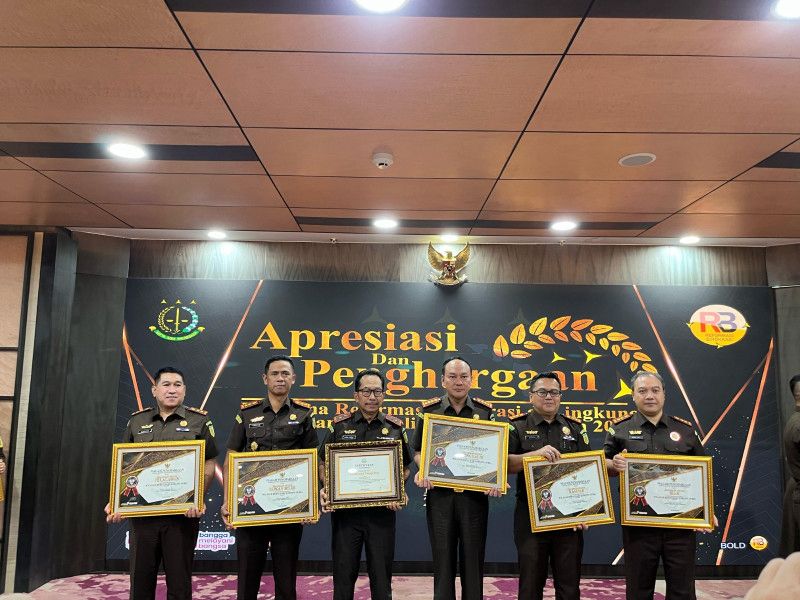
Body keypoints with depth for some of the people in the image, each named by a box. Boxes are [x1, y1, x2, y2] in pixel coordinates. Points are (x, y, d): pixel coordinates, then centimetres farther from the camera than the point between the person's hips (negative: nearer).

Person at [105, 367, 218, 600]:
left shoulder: (199, 421, 2)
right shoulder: (137, 421, 10)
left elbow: (209, 464, 0)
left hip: (182, 513, -2)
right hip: (142, 512, 3)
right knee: (140, 581, 11)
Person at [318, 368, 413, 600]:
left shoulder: (395, 427, 4)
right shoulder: (339, 425, 3)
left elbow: (405, 468, 10)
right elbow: (323, 463, 8)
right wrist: (325, 489, -9)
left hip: (382, 512, 0)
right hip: (345, 510, 0)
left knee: (381, 575, 10)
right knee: (343, 574, 9)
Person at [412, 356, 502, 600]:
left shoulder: (485, 411, 2)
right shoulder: (429, 410, 1)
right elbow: (418, 450, 9)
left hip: (475, 495, 0)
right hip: (440, 494, 0)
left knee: (473, 560, 9)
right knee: (443, 560, 9)